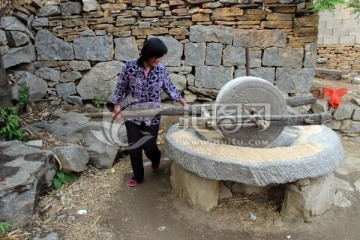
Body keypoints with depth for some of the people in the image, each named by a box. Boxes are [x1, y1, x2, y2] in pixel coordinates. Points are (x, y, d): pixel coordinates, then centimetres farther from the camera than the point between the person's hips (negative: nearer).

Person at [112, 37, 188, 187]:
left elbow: (170, 88, 5)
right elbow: (120, 88, -3)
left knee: (149, 146, 4)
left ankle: (156, 158, 42)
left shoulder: (161, 69, -6)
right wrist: (117, 107, -5)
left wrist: (184, 103, 4)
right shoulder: (130, 67, -13)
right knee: (134, 147, 5)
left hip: (152, 116, 1)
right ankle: (138, 176, 27)